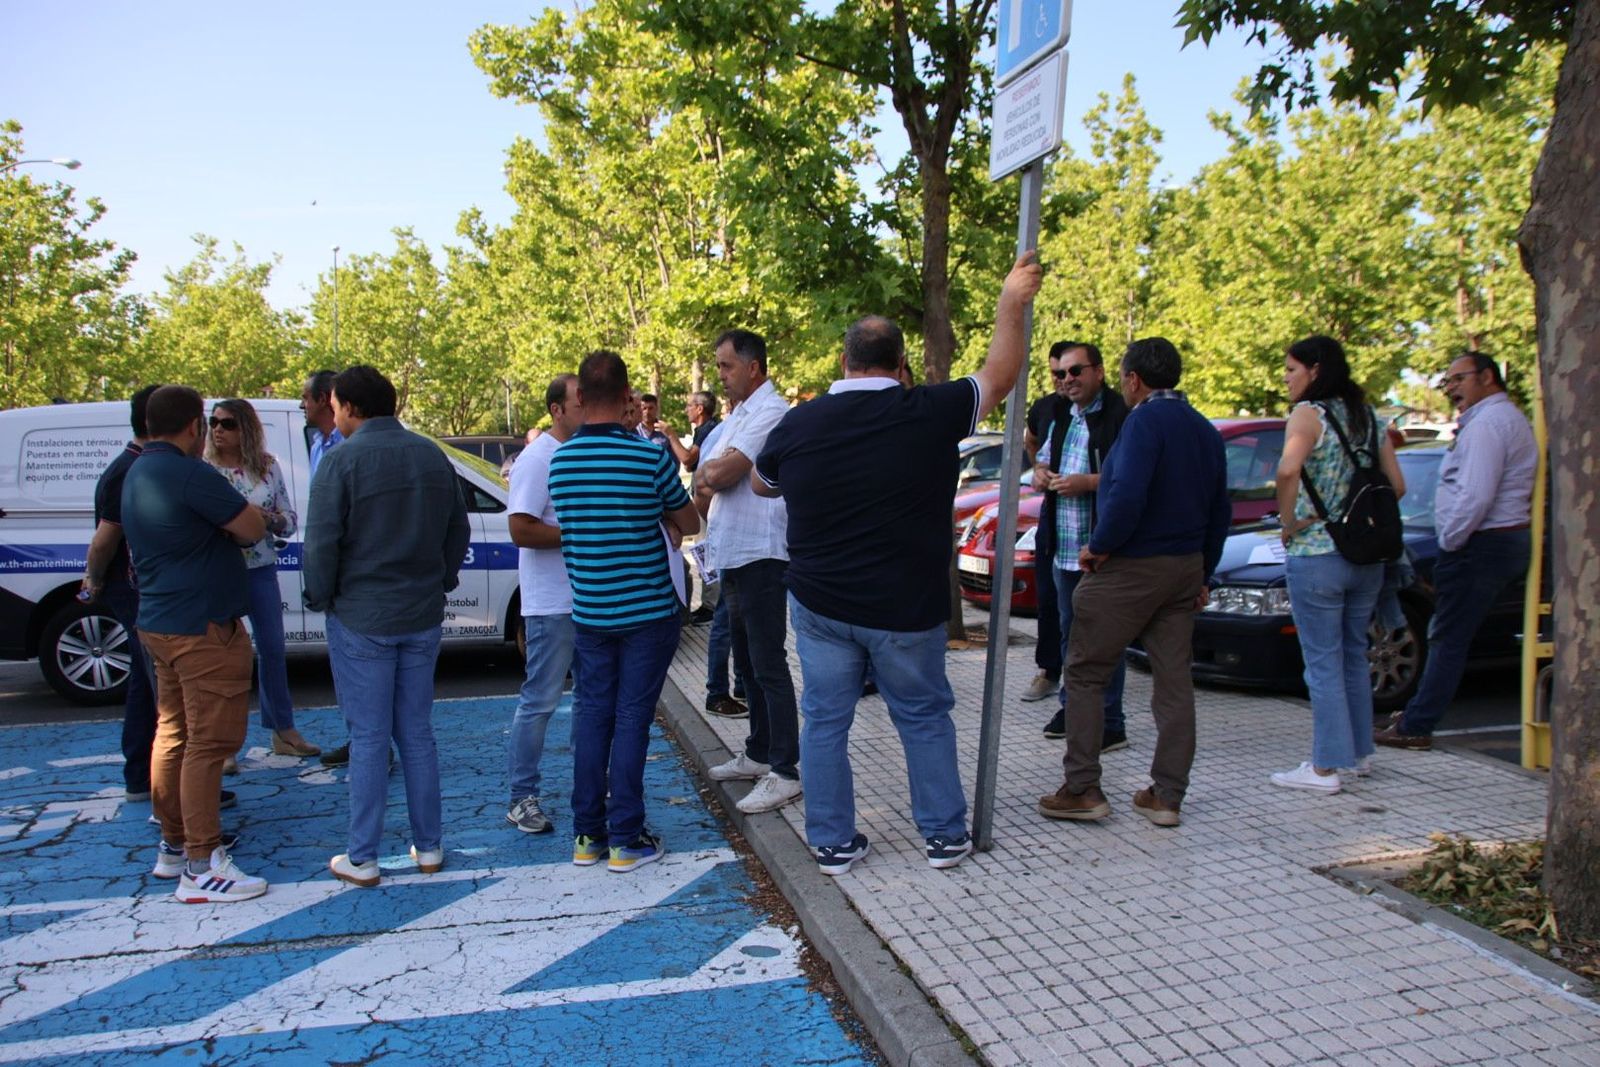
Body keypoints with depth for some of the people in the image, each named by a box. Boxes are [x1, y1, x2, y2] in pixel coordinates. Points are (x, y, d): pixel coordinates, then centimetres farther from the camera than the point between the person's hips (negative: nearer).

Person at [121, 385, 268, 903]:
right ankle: (202, 868, -1)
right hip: (202, 627, -10)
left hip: (158, 623, 10)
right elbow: (253, 527, -17)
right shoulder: (190, 475, -19)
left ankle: (173, 845, 28)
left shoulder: (136, 473, 12)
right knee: (208, 743, -5)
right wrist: (238, 518, 1)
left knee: (172, 733, 17)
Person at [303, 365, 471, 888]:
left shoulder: (342, 460, -13)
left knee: (368, 739, 2)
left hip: (361, 619, -5)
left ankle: (361, 859, 12)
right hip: (423, 616, 5)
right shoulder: (432, 455, 6)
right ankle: (428, 847, 20)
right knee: (417, 733, 13)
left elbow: (321, 541, -14)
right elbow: (458, 529, 12)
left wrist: (320, 598, 1)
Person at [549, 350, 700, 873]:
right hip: (648, 610, -3)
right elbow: (690, 524, 0)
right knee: (632, 719, 2)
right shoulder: (651, 456, -13)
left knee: (591, 715, 12)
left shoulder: (559, 460, -1)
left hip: (589, 610, 3)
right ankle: (626, 838, 8)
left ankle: (587, 834, 18)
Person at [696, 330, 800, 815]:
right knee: (748, 661, 17)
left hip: (760, 553, -10)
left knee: (768, 666, -7)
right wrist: (709, 475, -5)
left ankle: (784, 772, -2)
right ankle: (758, 753, 28)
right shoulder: (739, 414, 19)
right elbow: (707, 476, 17)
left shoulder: (771, 412, -14)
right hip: (734, 553, 10)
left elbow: (722, 474, -21)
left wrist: (709, 472, 0)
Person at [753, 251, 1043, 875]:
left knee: (824, 721, 12)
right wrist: (1012, 303, 14)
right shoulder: (930, 413, -12)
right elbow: (999, 377, 3)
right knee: (925, 718, 15)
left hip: (819, 605, 1)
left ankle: (832, 842, 19)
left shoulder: (798, 424, -5)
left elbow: (760, 484, 15)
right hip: (906, 610, -1)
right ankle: (944, 835, 26)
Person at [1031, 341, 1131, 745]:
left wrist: (1088, 482, -24)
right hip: (1062, 546, 9)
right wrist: (1040, 473, 8)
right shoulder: (1060, 417, 17)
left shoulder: (1120, 415, -12)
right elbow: (1044, 458, 30)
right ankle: (1072, 708, 30)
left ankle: (1110, 724, 5)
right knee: (1069, 632, 17)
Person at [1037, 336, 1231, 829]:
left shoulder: (1145, 420, -14)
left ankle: (1082, 788, 4)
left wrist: (1099, 547, -12)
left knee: (1085, 674, 3)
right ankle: (1166, 796, 14)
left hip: (1131, 567, -8)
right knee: (1174, 682, 9)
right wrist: (1203, 575, 22)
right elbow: (1220, 511, 17)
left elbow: (1127, 496, -26)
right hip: (1185, 568, 8)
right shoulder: (1205, 430, 13)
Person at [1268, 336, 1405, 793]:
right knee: (1354, 655, 18)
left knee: (1322, 662, -1)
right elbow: (1397, 485, 11)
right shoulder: (1368, 416, 12)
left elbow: (1288, 470, -29)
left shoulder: (1308, 414, -10)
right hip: (1366, 556, 7)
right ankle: (1358, 751, 29)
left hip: (1316, 555, -7)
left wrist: (1289, 523, -17)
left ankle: (1326, 767, 4)